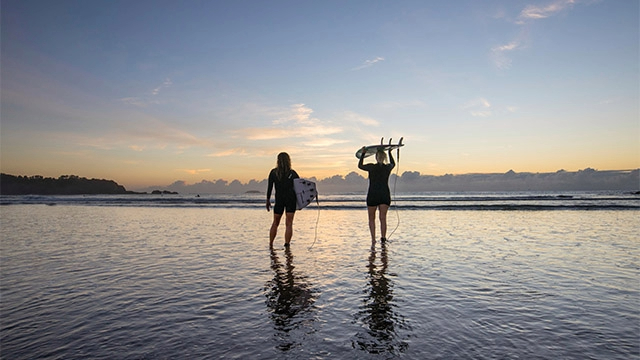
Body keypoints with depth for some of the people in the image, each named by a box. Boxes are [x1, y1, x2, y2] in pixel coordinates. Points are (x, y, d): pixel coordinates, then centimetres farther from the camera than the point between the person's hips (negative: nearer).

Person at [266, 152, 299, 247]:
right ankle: (287, 244, -5)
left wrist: (268, 200, 9)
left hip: (279, 200, 1)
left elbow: (269, 187, 1)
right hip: (291, 200, -1)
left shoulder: (273, 172, 0)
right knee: (289, 224, 1)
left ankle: (270, 245, 19)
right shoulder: (292, 173, -1)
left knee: (275, 223, 15)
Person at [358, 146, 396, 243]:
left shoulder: (371, 167, -7)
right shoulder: (388, 167, 2)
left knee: (372, 219, 9)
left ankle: (373, 239, 3)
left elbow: (360, 166, 13)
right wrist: (390, 152, 36)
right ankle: (383, 237, -15)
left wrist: (363, 153, 21)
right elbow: (393, 163, 27)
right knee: (383, 218, 1)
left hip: (372, 196, -2)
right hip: (385, 195, 2)